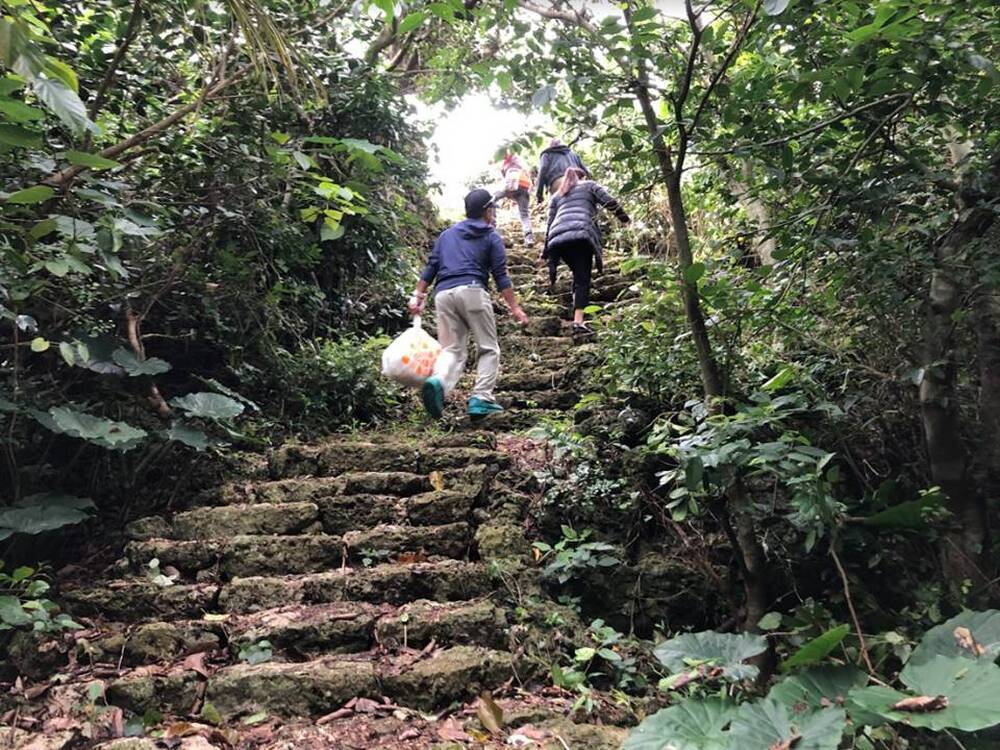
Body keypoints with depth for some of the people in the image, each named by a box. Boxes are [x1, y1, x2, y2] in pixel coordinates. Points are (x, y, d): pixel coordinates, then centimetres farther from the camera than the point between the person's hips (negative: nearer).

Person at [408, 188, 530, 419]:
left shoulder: (447, 234, 24)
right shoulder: (491, 237, 12)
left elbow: (430, 267, 16)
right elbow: (501, 276, 3)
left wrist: (418, 296, 16)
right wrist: (515, 308, 2)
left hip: (443, 294, 4)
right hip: (472, 291, -4)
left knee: (452, 349, 4)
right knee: (489, 349, 5)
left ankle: (438, 381, -27)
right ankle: (481, 399, -9)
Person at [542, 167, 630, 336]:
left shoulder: (556, 196, 33)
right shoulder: (589, 185, 25)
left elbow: (550, 224, 27)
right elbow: (609, 202, 11)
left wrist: (546, 252, 28)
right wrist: (624, 218, 21)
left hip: (558, 239, 4)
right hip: (581, 235, -4)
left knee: (578, 276, 17)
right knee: (583, 279, -8)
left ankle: (578, 317, 8)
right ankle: (578, 322, -21)